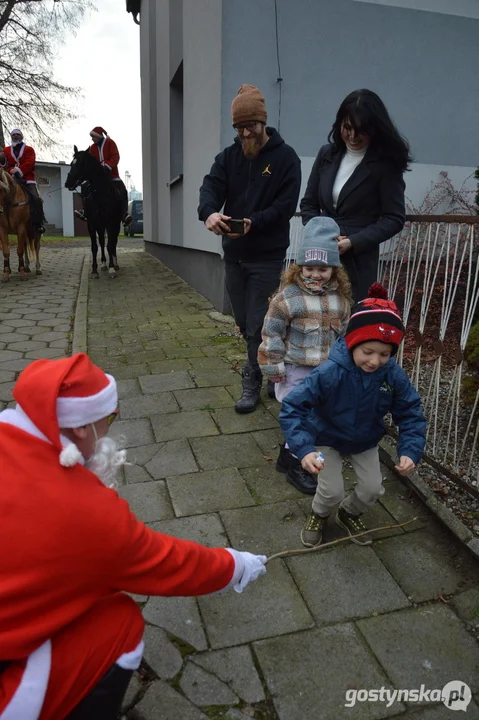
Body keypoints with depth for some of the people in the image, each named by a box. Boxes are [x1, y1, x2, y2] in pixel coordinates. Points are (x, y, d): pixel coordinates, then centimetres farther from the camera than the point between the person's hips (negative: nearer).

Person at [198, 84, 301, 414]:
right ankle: (267, 365, 36)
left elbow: (286, 205, -12)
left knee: (257, 324, -4)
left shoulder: (285, 157, -4)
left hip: (267, 255, -5)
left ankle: (252, 383, 11)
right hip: (234, 253, 6)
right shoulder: (229, 156, 9)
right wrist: (209, 212, -30)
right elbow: (211, 187, -7)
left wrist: (254, 222, -28)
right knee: (243, 321, 15)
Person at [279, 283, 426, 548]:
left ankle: (350, 513, 39)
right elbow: (292, 408, -35)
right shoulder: (329, 373, -36)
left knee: (372, 489, 5)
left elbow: (411, 415, -13)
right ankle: (318, 515, 30)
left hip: (365, 440, 4)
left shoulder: (394, 376, -24)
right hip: (327, 438, -3)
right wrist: (303, 449, -47)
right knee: (332, 491, -7)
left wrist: (410, 451, -28)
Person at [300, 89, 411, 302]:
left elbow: (394, 219, -4)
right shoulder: (327, 154, 11)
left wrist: (353, 242, -16)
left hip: (359, 260, -4)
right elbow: (308, 203, 13)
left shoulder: (386, 164, -2)